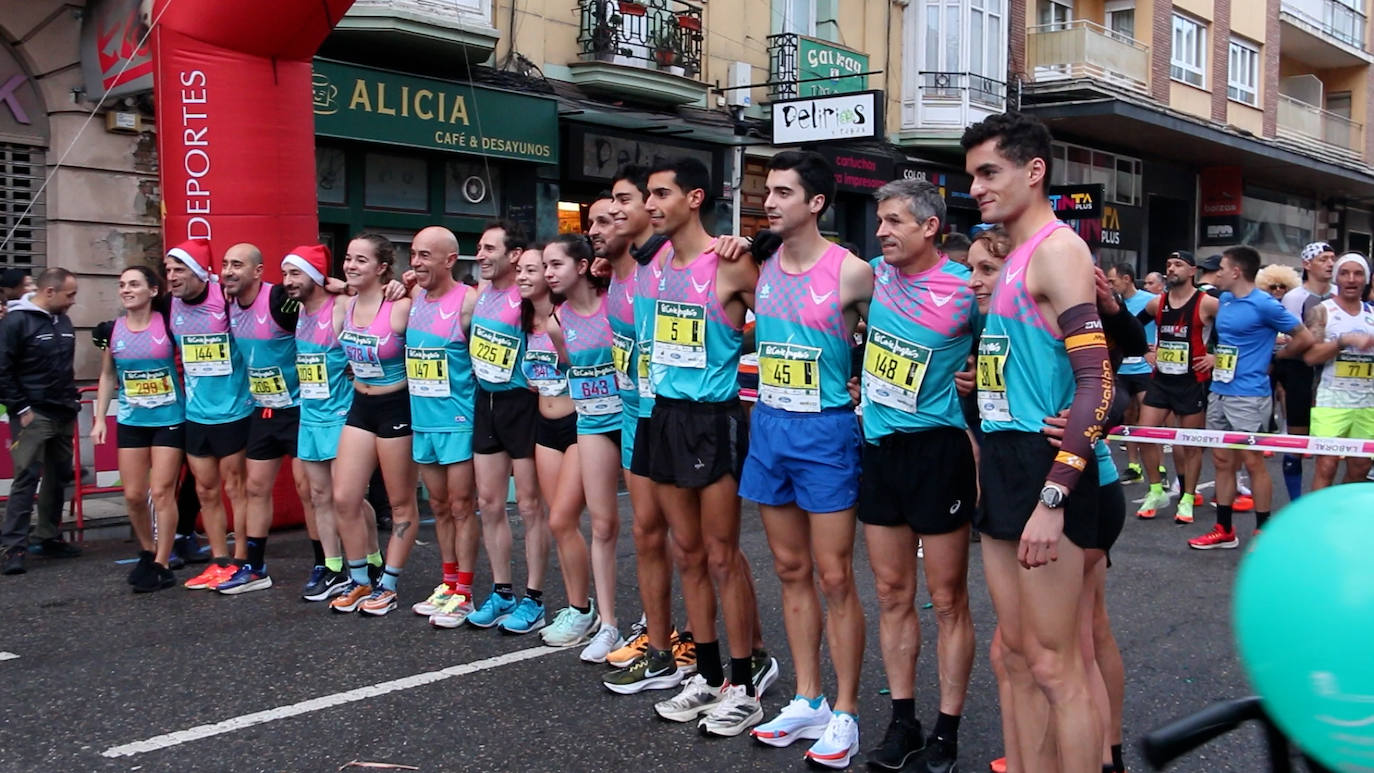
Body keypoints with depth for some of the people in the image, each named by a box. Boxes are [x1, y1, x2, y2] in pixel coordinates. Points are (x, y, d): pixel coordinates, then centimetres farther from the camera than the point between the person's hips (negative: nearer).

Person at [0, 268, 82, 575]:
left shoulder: (63, 321, 12)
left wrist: (71, 399, 13)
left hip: (63, 415, 7)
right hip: (33, 416, -7)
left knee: (58, 477, 12)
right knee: (26, 478, -9)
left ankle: (50, 538, 22)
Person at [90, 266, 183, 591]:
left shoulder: (168, 324, -9)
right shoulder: (113, 330, 2)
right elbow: (108, 376, 11)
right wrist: (99, 419, 7)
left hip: (169, 419, -4)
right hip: (130, 422, 4)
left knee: (162, 492, -5)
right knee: (133, 495, 7)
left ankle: (162, 566, 5)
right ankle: (147, 552, 30)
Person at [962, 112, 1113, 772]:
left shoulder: (1057, 249, -12)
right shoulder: (1016, 257, 17)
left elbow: (1096, 383, -20)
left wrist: (1052, 499, -25)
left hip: (1046, 468, -10)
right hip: (1004, 468, 10)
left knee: (1053, 664, -4)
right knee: (1018, 656, 14)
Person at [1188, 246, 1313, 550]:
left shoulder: (1264, 305, -12)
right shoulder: (1224, 300, 11)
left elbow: (1304, 338, -6)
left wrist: (1272, 358, 4)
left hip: (1248, 395, -8)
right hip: (1219, 391, 8)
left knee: (1253, 461, -1)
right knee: (1222, 461, 10)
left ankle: (1264, 532, 10)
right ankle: (1224, 530, 18)